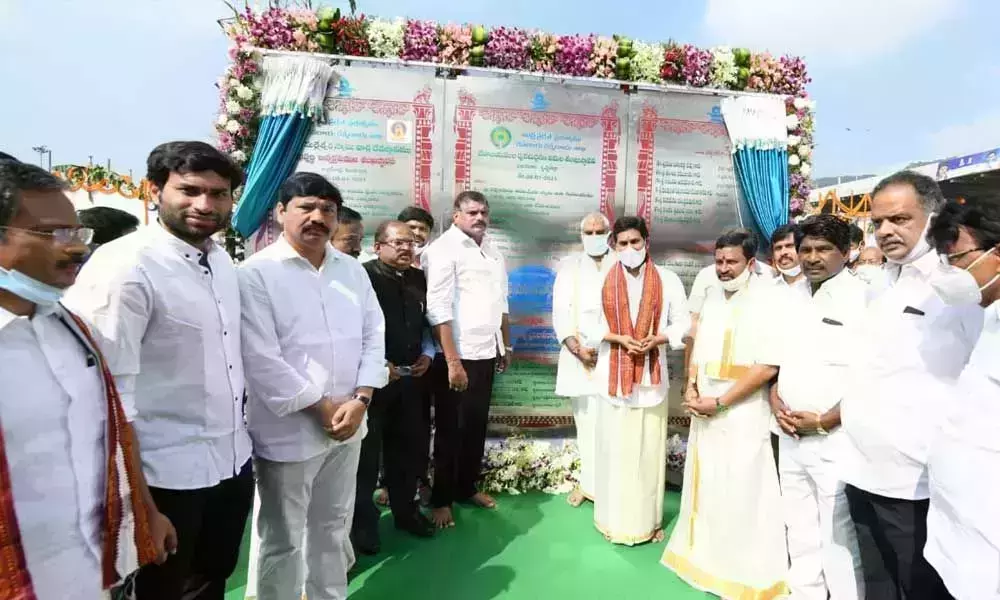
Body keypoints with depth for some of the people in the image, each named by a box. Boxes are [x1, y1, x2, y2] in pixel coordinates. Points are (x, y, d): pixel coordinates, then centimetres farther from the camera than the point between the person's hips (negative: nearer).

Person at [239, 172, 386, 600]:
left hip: (347, 423, 6)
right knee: (282, 540, 12)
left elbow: (374, 335, 4)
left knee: (334, 525, 23)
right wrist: (322, 407, -14)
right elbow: (261, 358, -16)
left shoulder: (352, 270, 6)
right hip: (288, 431, -5)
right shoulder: (256, 273, -11)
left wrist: (360, 400, -8)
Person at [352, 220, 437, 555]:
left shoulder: (418, 279, 11)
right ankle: (362, 521, 23)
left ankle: (405, 510, 35)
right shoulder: (363, 276, -9)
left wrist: (427, 354, 4)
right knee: (367, 451, 6)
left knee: (409, 446, 15)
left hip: (411, 377, 6)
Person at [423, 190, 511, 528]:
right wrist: (453, 361, -21)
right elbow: (438, 310, -17)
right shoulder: (443, 249, -10)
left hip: (486, 352, 7)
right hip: (457, 356, -7)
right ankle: (441, 499, 23)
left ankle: (467, 487, 33)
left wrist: (506, 346, 17)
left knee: (476, 425, 16)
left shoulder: (492, 252, 13)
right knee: (450, 428, 6)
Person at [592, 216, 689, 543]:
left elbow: (683, 323, 2)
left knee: (649, 449, 8)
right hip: (613, 374, 0)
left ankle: (649, 520, 25)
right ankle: (614, 518, 22)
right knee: (614, 447, 6)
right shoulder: (603, 280, -1)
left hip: (652, 375, 1)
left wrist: (656, 339, -16)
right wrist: (620, 338, -15)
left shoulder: (668, 280, 0)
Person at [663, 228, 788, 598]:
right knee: (706, 486, 15)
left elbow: (768, 366, -16)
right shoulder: (712, 297, 10)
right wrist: (691, 388, -1)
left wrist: (718, 402, -15)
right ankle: (706, 560, 33)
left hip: (744, 414, -6)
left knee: (740, 495, 2)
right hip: (705, 410, 6)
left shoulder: (767, 300, -11)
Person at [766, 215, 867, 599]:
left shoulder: (861, 298, -10)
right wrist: (776, 403, 0)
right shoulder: (790, 299, 10)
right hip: (790, 436, 6)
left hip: (835, 438, -6)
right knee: (799, 528, 18)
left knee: (839, 534, 3)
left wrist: (824, 422, -15)